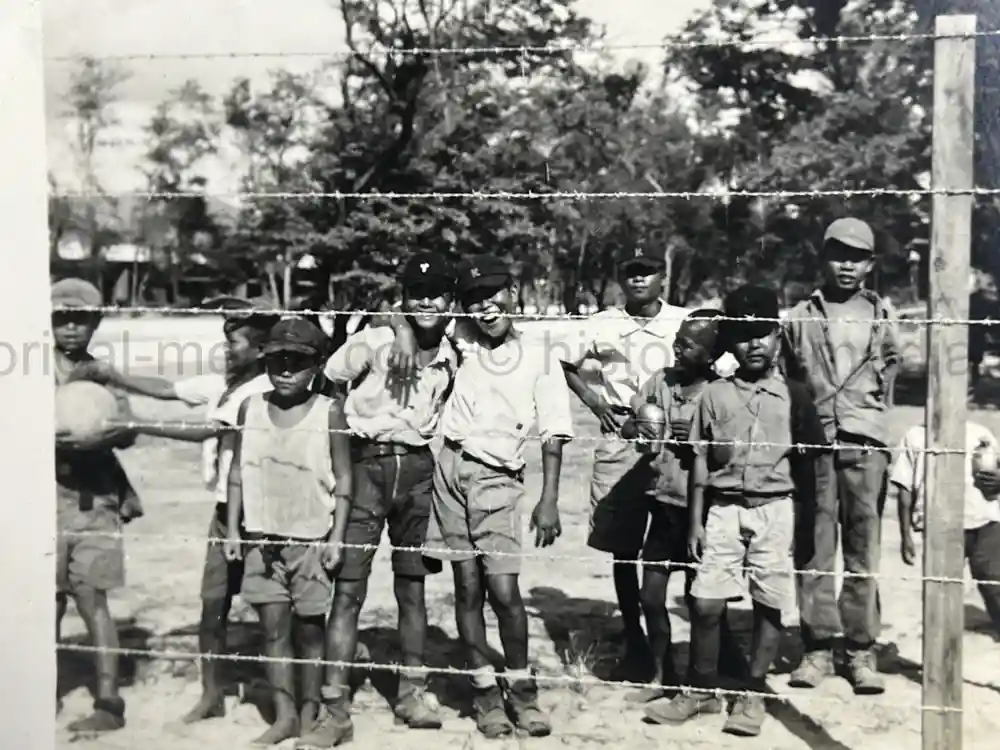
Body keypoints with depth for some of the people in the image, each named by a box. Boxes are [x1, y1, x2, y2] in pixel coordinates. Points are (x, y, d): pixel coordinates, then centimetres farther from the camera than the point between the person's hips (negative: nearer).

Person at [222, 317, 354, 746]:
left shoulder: (329, 412, -7)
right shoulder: (251, 407, 2)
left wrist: (337, 537, -8)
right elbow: (237, 471, 7)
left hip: (311, 538, -3)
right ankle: (284, 714, 12)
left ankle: (309, 714, 18)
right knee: (273, 628, 4)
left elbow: (343, 480, -4)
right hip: (262, 537, 3)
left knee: (309, 629, 6)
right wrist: (232, 529, 4)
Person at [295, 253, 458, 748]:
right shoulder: (373, 342, -7)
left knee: (412, 586, 11)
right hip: (367, 465, -3)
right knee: (348, 588, -5)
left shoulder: (451, 358, 5)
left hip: (419, 470, 3)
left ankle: (412, 692, 26)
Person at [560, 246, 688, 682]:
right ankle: (634, 645, 17)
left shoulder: (685, 322, 3)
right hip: (620, 441, 2)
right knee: (622, 549, 5)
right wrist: (591, 398, 4)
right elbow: (567, 365, 18)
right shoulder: (602, 326, 6)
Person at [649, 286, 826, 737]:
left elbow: (810, 460, 5)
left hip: (775, 510, 0)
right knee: (706, 603, -1)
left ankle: (754, 695, 16)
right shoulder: (714, 395, 4)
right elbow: (700, 462, 6)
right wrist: (695, 521, 2)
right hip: (723, 509, 1)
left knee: (771, 605, 3)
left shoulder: (793, 395, 3)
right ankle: (702, 690, 16)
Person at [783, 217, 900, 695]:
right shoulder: (801, 316, 11)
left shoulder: (881, 316, 12)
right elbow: (786, 380, 12)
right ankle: (818, 648, 6)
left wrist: (864, 418, 6)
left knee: (863, 550, 0)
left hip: (864, 444, 0)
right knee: (815, 548, 0)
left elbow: (888, 376, 14)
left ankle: (862, 651, 5)